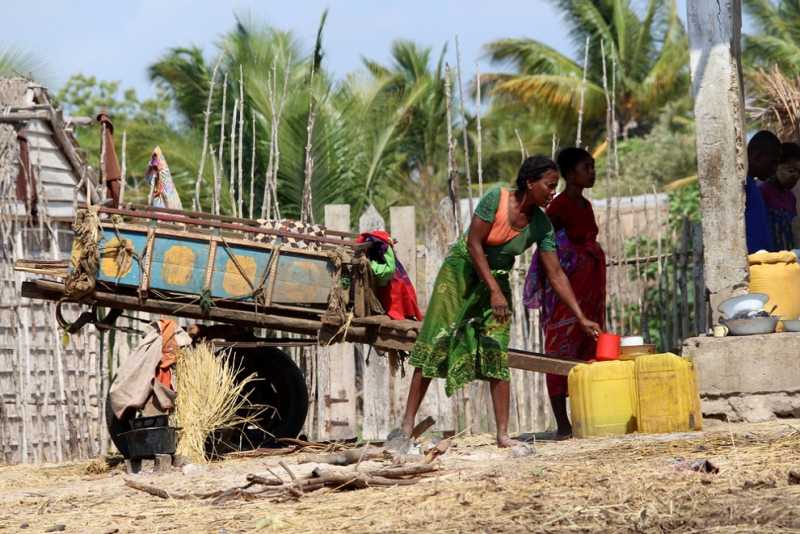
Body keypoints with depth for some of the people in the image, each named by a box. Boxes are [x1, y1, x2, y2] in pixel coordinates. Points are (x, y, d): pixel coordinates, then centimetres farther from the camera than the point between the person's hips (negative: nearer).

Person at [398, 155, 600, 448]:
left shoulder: (541, 225, -8)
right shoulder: (497, 198, -21)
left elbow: (556, 275, -5)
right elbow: (474, 243, -20)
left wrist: (582, 318, -10)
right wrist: (494, 291, -25)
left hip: (497, 279, 4)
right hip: (461, 269, -4)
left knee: (497, 355, -6)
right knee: (433, 345, -7)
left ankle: (503, 434, -7)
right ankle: (407, 423, -4)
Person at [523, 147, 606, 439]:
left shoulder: (586, 206, 13)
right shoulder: (558, 207, -12)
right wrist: (547, 295, -16)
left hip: (590, 288, 8)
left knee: (587, 350, 8)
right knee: (562, 351, -6)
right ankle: (563, 424, -6)